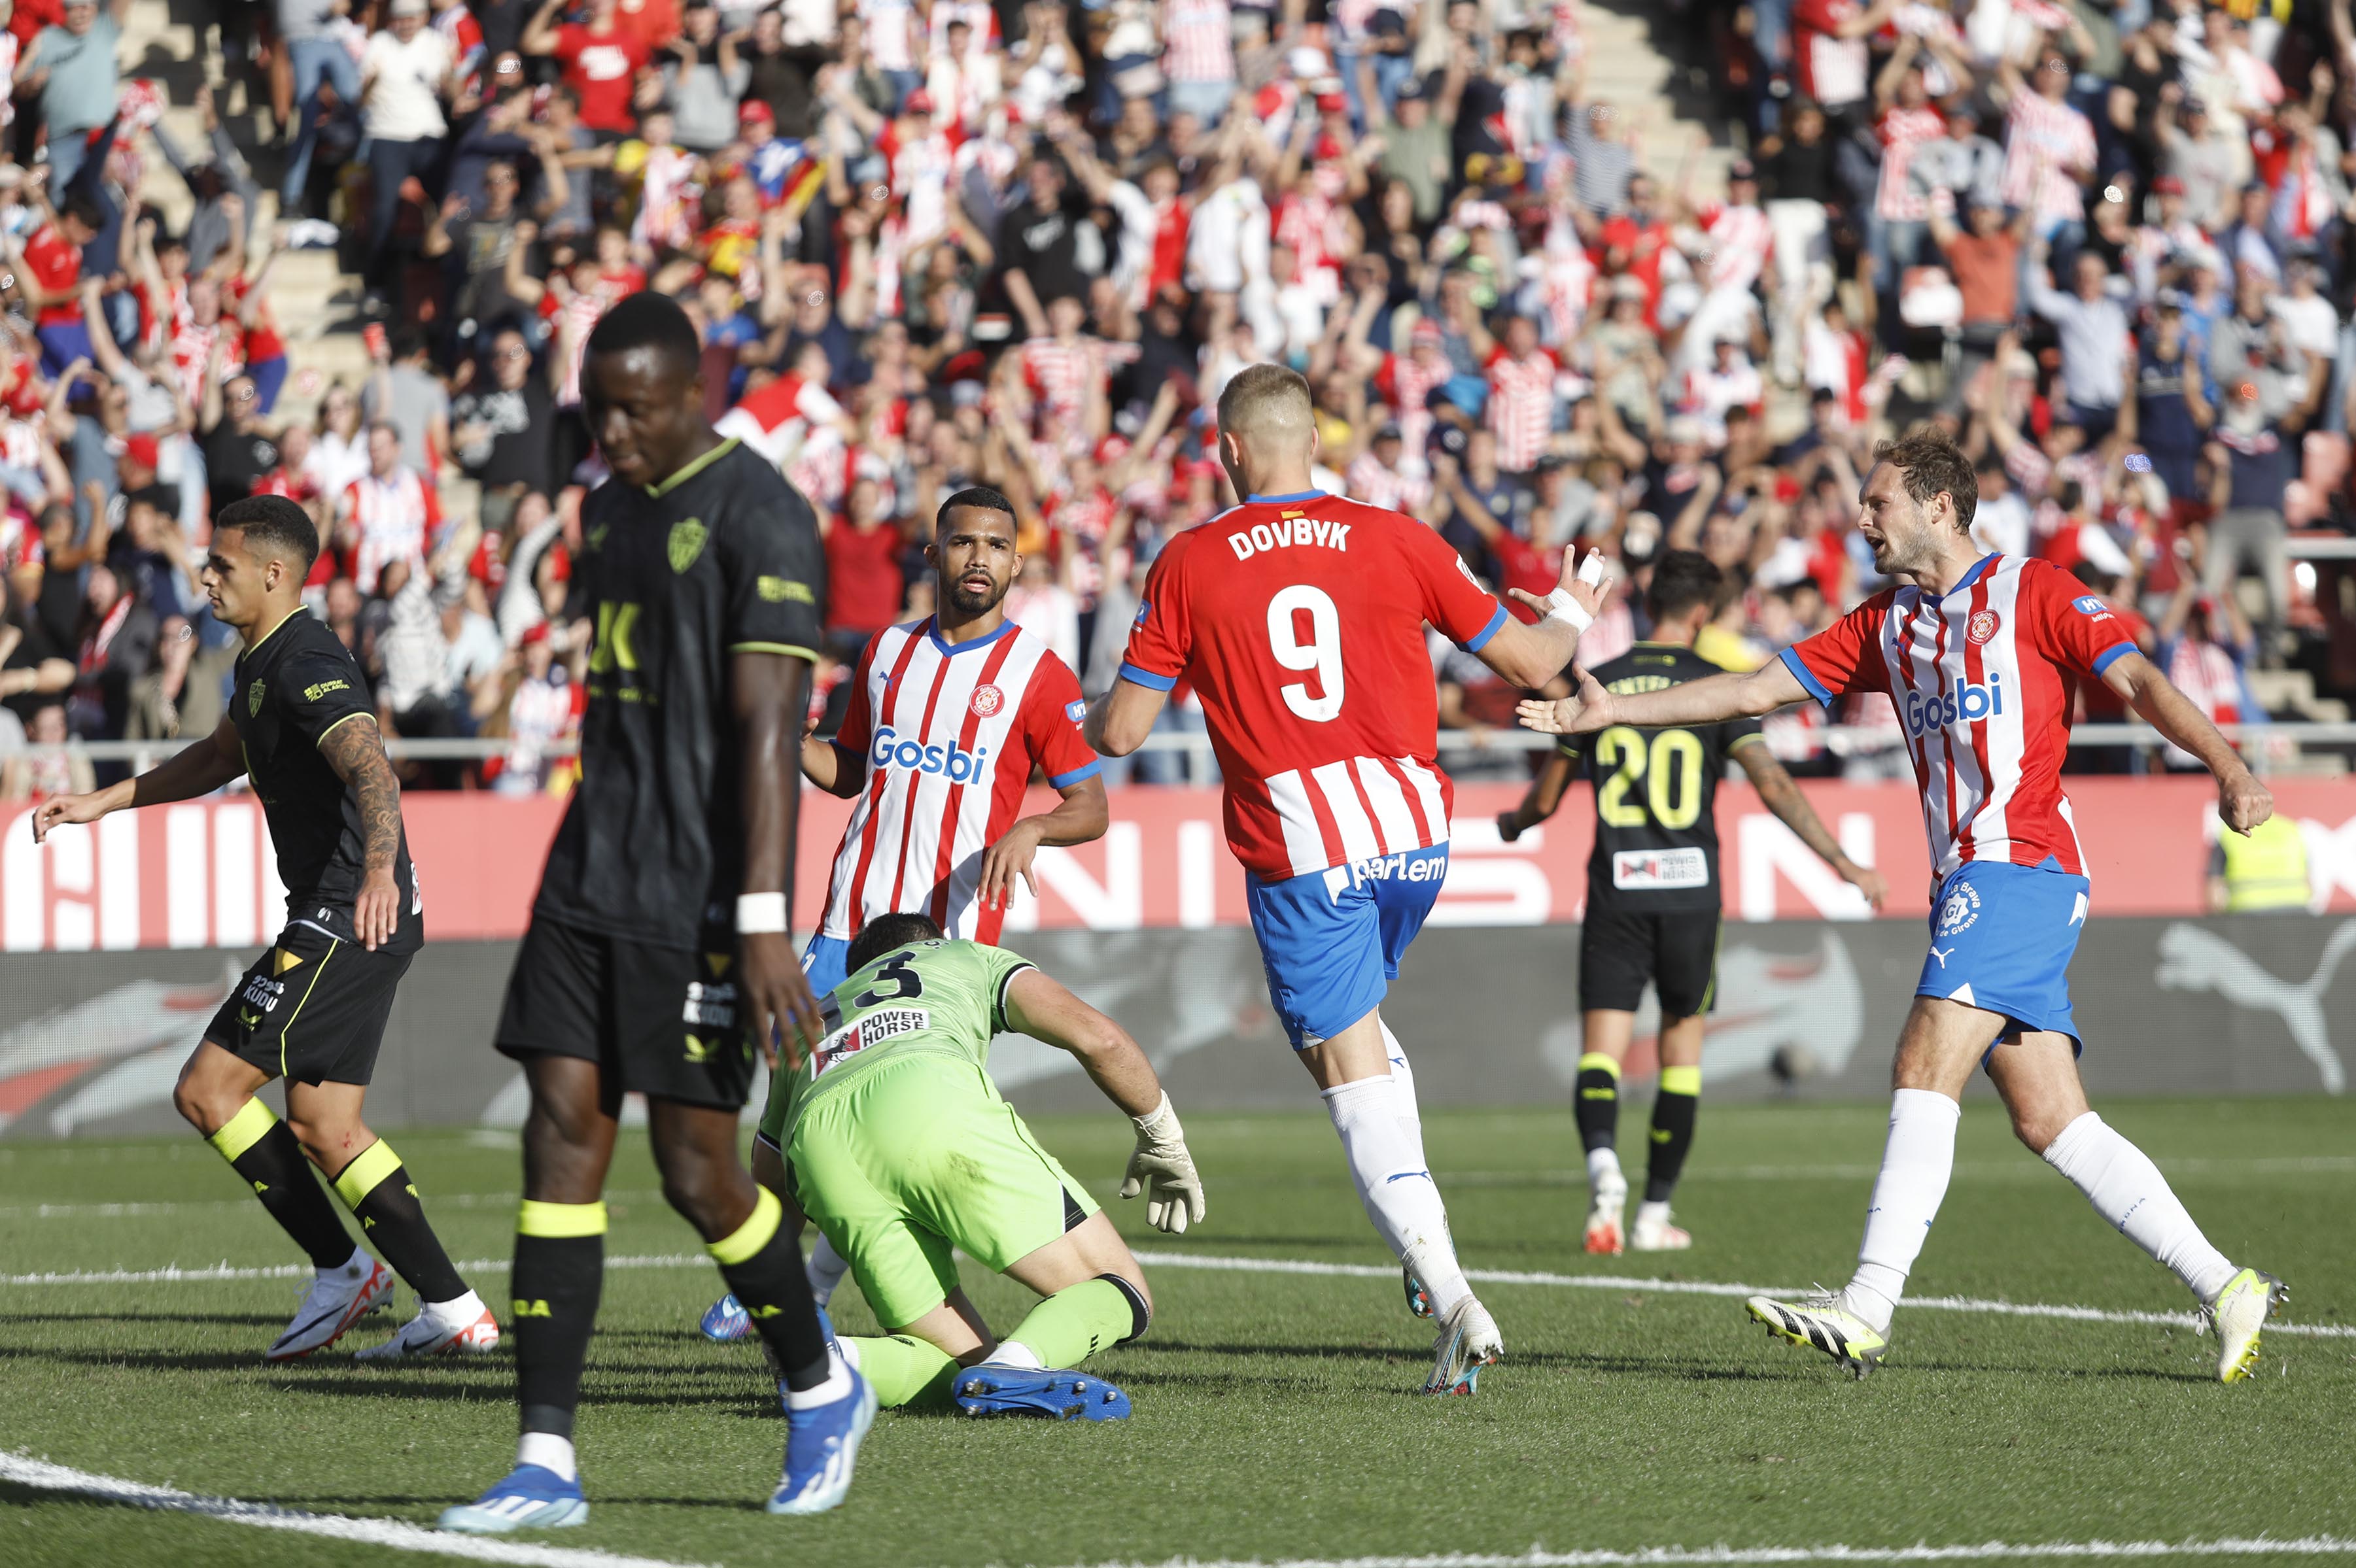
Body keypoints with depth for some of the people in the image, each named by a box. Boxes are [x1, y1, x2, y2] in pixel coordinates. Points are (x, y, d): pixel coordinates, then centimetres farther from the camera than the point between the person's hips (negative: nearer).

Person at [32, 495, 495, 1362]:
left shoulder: (306, 664, -16)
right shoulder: (262, 661, 17)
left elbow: (370, 767, -32)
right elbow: (222, 756, 35)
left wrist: (380, 868, -50)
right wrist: (99, 803, 34)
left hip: (347, 919, -10)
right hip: (334, 917, 10)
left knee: (208, 1088, -8)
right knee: (325, 1131, 9)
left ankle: (340, 1269, -3)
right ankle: (452, 1307, 8)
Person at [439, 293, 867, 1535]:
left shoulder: (755, 517, -11)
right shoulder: (610, 512, 15)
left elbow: (766, 729, -18)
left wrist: (765, 923, -24)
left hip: (703, 900, -7)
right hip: (593, 876, 8)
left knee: (695, 1164, -3)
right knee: (561, 1137, -2)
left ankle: (820, 1391, 23)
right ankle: (546, 1462, -2)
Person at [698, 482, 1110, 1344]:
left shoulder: (1037, 673, -1)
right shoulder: (886, 652, 13)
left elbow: (1091, 805, -1)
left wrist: (1028, 829, -20)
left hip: (954, 932, -4)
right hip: (852, 917, 4)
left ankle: (819, 1282, 9)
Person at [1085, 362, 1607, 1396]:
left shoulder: (1189, 563, -1)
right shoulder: (1393, 539, 2)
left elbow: (1120, 731, 1)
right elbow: (1527, 662, 9)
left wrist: (1072, 724, 25)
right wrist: (1570, 616, 32)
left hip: (1299, 854, -3)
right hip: (1412, 832, 3)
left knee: (1351, 1071, 0)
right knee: (1362, 1029, 28)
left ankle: (1455, 1303, -11)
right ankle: (1422, 1245, 16)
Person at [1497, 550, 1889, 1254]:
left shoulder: (1597, 686, 4)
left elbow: (1545, 798, 10)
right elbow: (1772, 784, -11)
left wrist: (1513, 824, 34)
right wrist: (1844, 865, -8)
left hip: (1616, 888, 1)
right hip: (1690, 891, -1)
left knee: (1603, 1046, 0)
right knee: (1682, 1043, 13)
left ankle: (1603, 1163, -30)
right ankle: (1655, 1214, 15)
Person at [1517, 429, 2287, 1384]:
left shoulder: (2032, 592, 0)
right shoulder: (1885, 625, 20)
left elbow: (2137, 679, -7)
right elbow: (1758, 690, 20)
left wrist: (2228, 769, -20)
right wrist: (1614, 710, 14)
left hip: (2022, 865, -7)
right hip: (1967, 882, 7)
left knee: (1925, 1067, -18)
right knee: (2050, 1123, 2)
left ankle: (1868, 1310, -23)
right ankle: (2225, 1289, 6)